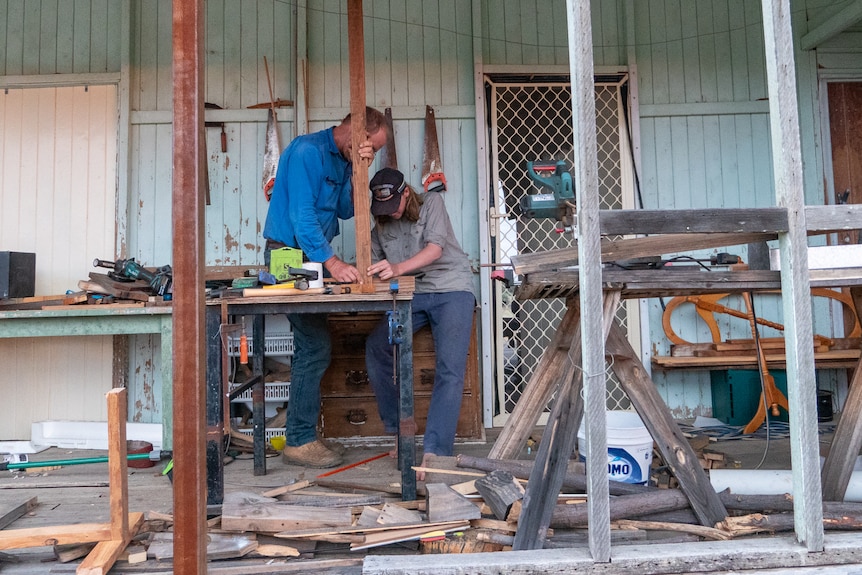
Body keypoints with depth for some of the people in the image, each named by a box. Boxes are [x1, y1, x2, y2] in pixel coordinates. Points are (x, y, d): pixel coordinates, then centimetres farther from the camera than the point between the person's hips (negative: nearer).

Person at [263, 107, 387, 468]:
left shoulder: (342, 160, 13)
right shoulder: (308, 151, -15)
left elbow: (346, 211, 6)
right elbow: (302, 215, -23)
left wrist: (358, 172, -9)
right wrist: (333, 263, -29)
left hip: (310, 259, 10)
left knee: (312, 346, 11)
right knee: (315, 347, -11)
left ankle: (300, 435, 20)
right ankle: (300, 442, 0)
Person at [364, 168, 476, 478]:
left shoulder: (431, 202, -2)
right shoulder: (381, 224, 12)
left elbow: (435, 248, -17)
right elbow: (375, 263, 9)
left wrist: (398, 268, -33)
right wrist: (367, 272, -16)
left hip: (451, 288, -4)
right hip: (412, 295, 5)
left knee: (450, 370, -19)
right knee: (375, 345, -18)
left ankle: (434, 452, -22)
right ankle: (398, 430, -5)